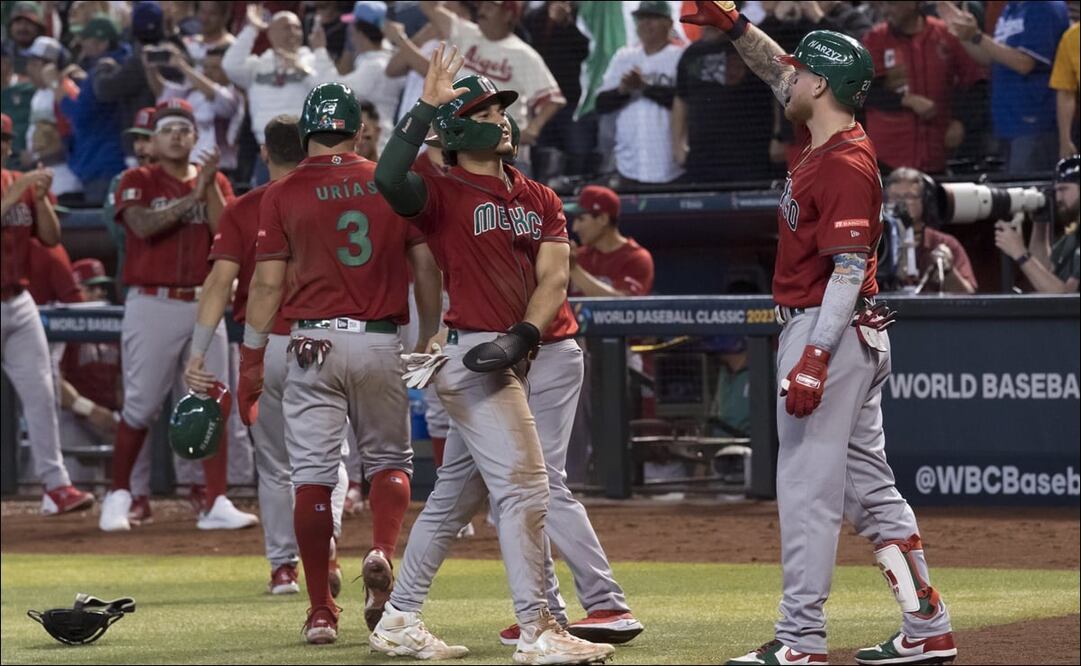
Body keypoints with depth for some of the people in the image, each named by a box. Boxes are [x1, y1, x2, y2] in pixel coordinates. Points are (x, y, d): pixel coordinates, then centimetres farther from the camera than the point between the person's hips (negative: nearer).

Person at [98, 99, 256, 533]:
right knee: (141, 406, -1)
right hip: (151, 304, -3)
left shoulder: (216, 183, 11)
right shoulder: (138, 181, 2)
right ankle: (118, 497, 13)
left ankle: (216, 504, -1)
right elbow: (142, 225, -17)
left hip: (204, 305, 3)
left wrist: (210, 189, -13)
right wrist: (191, 197, -22)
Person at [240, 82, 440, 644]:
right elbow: (428, 271, 4)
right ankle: (382, 552, -11)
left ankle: (321, 612, -1)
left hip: (313, 346, -1)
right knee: (390, 460, 17)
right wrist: (431, 344, 15)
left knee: (312, 477, 2)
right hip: (382, 344, 2)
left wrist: (250, 363, 2)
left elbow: (267, 283, -4)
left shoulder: (283, 195, -1)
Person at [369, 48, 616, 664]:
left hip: (513, 358, 7)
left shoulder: (540, 199, 14)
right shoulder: (444, 193, -5)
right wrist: (426, 107, -28)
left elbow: (554, 276, 2)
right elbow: (390, 179, -28)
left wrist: (522, 336, -15)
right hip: (472, 354, -7)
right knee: (525, 490, -14)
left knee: (456, 496, 14)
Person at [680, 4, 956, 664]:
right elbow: (779, 73, 28)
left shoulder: (845, 165, -18)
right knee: (868, 482, 12)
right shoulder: (830, 141, 10)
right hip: (857, 337, 10)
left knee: (808, 487, -8)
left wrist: (815, 356, -27)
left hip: (830, 333, -10)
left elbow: (849, 268, -23)